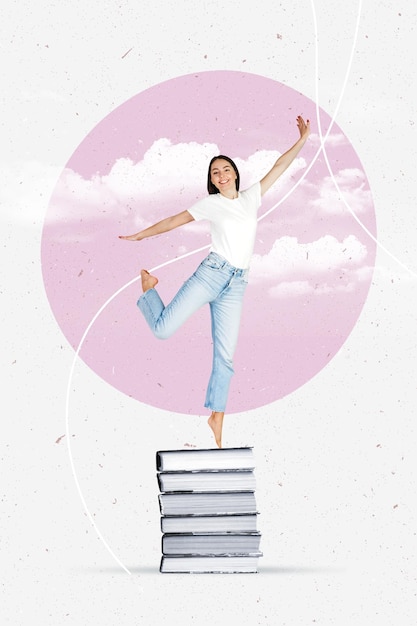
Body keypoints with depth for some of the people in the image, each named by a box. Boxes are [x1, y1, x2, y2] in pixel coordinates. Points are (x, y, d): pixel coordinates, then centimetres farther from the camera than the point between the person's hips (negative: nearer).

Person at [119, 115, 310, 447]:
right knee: (164, 330, -8)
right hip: (211, 273, -2)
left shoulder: (251, 197, 14)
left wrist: (302, 140, 12)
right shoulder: (210, 204, 5)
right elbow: (175, 220, 12)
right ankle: (148, 286, 23)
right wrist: (139, 235, 15)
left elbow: (279, 167, 16)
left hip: (236, 285, 3)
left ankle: (217, 417, 10)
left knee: (225, 356, 0)